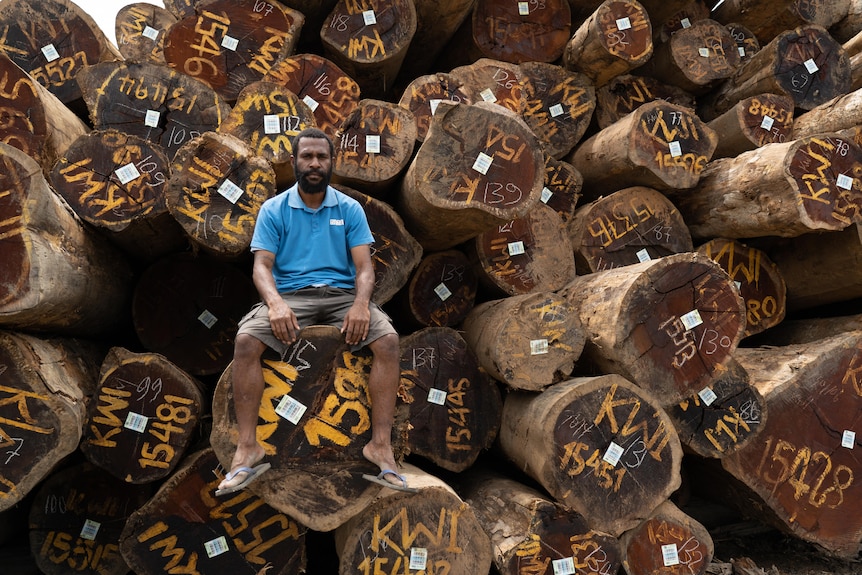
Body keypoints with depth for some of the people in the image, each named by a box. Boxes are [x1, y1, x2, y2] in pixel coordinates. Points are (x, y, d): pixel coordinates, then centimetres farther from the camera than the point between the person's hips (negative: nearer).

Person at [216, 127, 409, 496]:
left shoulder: (349, 209, 9)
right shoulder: (273, 210, 8)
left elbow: (364, 266, 2)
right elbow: (261, 265, -2)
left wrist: (361, 303, -21)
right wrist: (275, 303, -24)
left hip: (341, 295, 1)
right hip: (290, 296, 0)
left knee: (388, 340, -28)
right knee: (245, 341, -29)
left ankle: (381, 444, -23)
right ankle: (247, 446, -21)